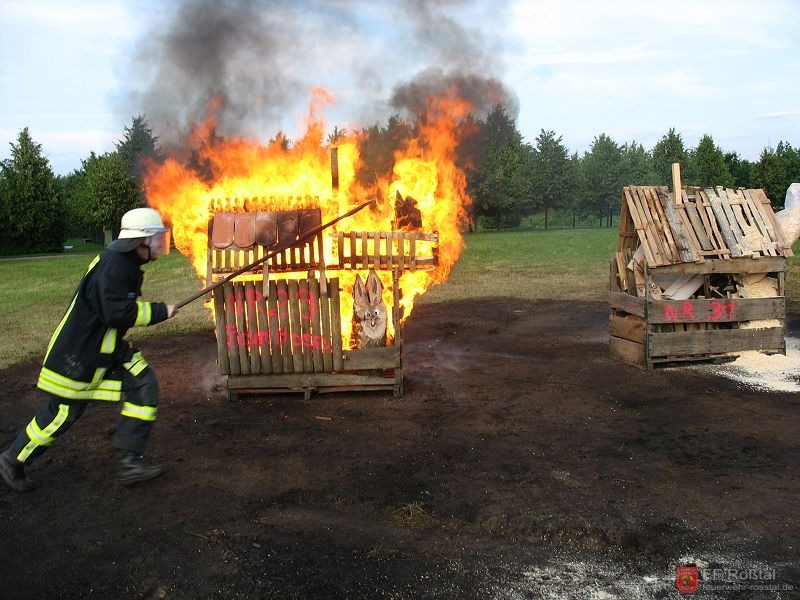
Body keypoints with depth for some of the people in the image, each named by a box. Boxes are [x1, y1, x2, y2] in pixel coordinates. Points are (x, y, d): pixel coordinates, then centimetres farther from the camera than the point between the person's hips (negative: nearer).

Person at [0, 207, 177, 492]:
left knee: (143, 386, -2)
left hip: (106, 349, 10)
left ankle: (129, 462, 0)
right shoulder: (113, 263, -24)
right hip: (77, 352, -9)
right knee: (62, 412, 4)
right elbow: (117, 311, -31)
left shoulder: (128, 263, 7)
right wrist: (160, 311, -22)